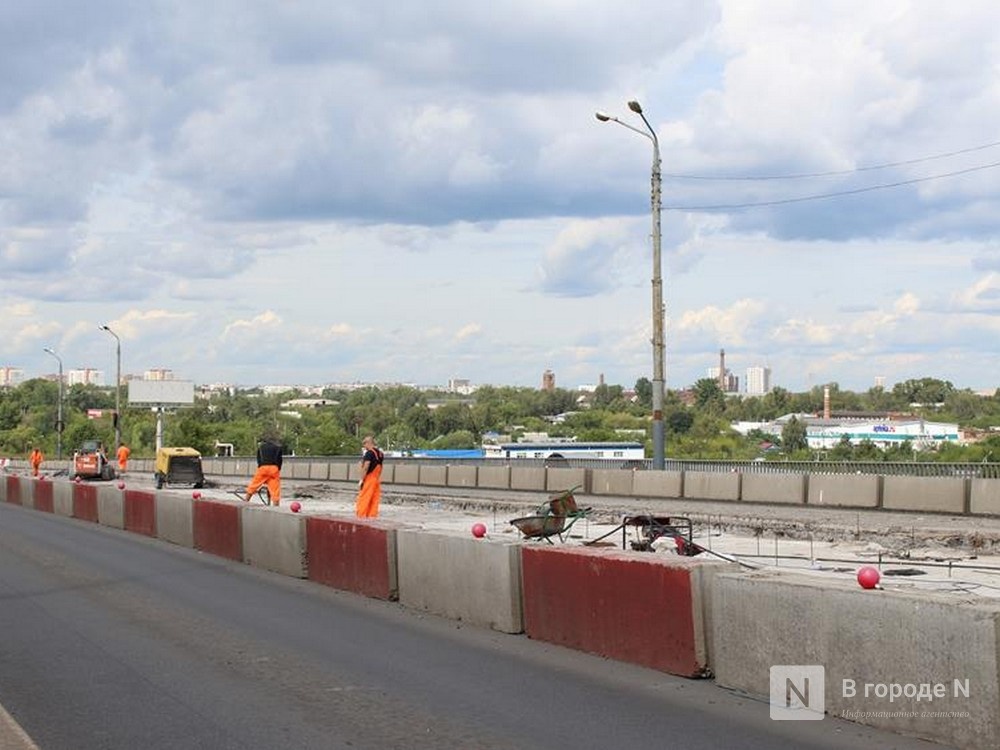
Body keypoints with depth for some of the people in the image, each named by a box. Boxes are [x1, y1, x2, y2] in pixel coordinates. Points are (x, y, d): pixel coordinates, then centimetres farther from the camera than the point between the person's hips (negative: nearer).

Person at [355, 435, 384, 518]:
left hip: (369, 478, -8)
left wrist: (361, 480, -15)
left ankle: (361, 516, -7)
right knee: (374, 500, 7)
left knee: (363, 499, -4)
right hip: (377, 479, 8)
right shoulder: (380, 454, 11)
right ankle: (372, 516, 7)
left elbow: (366, 468, -17)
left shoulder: (369, 453, -12)